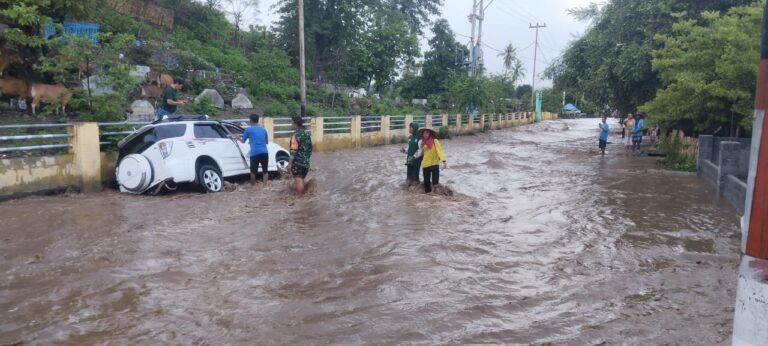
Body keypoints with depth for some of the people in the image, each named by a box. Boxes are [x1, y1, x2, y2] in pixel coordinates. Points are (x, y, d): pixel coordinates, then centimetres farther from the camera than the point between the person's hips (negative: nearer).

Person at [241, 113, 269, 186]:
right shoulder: (263, 129, 15)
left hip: (254, 153, -3)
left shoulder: (248, 129, 4)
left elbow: (243, 141, 16)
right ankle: (265, 186, 6)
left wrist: (239, 138, 37)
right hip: (264, 152, 3)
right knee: (265, 170, 9)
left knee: (253, 171, 9)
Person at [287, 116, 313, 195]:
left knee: (298, 180, -4)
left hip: (297, 161, -8)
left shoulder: (296, 135, -14)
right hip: (305, 161, 8)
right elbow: (310, 148, 17)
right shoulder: (306, 133, 10)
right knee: (301, 179, 19)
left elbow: (294, 150, -19)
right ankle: (302, 194, 27)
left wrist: (290, 163, -17)